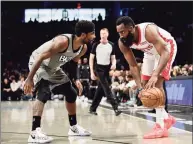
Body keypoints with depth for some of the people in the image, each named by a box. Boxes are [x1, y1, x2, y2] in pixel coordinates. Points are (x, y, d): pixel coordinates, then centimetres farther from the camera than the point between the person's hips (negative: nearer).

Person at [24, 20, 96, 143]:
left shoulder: (83, 48, -10)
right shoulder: (63, 41, -36)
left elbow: (74, 62, 12)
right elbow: (41, 57, -33)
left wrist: (76, 79, 4)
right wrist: (30, 78, -32)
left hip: (54, 68, 9)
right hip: (39, 63, -9)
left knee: (71, 94, 10)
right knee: (44, 93, -29)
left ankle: (73, 127, 25)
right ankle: (35, 132, -28)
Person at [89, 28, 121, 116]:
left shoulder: (111, 45, 4)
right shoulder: (96, 45, -6)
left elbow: (113, 58, 11)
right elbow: (91, 59, -3)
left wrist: (114, 64, -13)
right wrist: (92, 72, -8)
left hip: (108, 69, 4)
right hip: (99, 68, -4)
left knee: (100, 89, 7)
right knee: (107, 89, -13)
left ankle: (92, 109, 17)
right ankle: (115, 108, -17)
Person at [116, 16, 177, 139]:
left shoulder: (148, 30, -40)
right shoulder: (122, 43, -20)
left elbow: (165, 53, -43)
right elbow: (133, 66, -13)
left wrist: (155, 75, -57)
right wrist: (140, 88, -23)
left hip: (166, 47, -7)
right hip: (151, 52, 7)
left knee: (157, 82, -22)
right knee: (146, 84, 6)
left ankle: (161, 126, -20)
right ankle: (166, 118, 20)